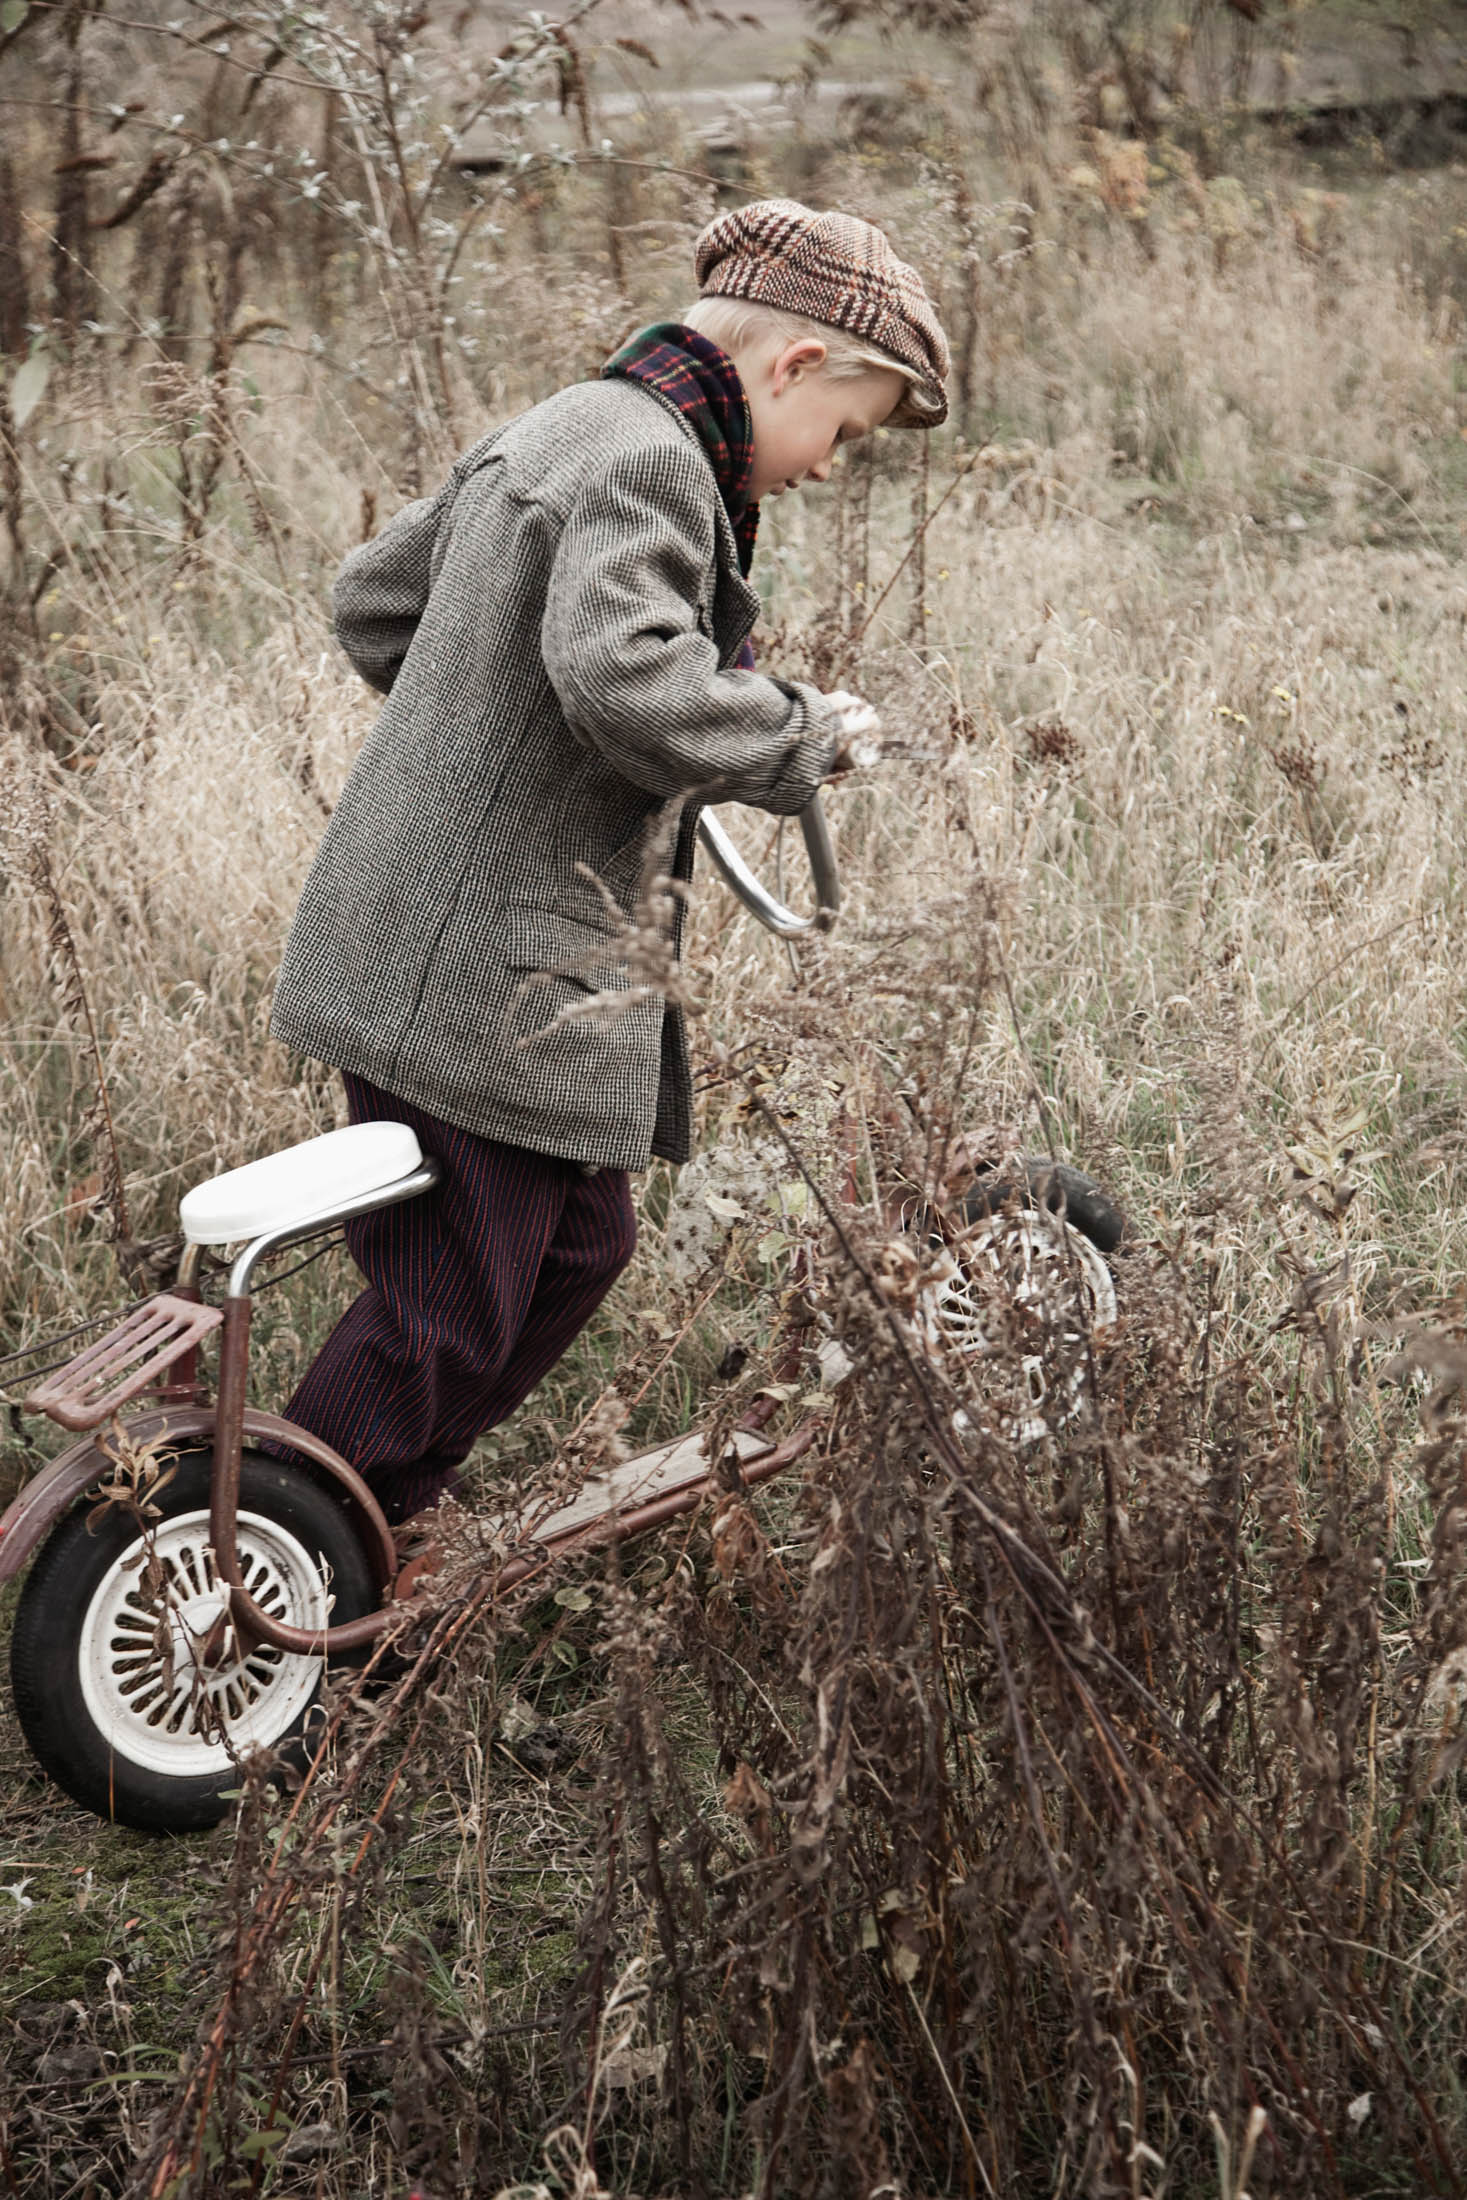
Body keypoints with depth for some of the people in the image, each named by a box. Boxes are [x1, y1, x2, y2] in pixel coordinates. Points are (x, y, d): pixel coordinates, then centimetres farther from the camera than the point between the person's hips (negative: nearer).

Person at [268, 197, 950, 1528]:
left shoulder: (554, 434, 17)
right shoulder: (647, 464, -16)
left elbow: (371, 598, 25)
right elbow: (619, 670, -33)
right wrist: (799, 735, -18)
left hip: (429, 941, 11)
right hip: (477, 977, -11)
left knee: (578, 1245, 20)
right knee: (449, 1316, -1)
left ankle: (389, 1511, 31)